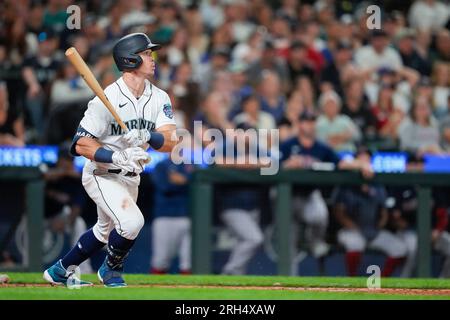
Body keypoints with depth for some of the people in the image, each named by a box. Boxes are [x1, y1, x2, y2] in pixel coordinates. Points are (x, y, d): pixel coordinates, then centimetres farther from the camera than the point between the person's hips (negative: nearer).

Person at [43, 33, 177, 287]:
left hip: (131, 178, 7)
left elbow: (170, 142, -14)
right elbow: (81, 145, -21)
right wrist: (117, 157, -34)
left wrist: (147, 136, -34)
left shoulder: (159, 98, -3)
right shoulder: (107, 99, -21)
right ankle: (112, 271, 3)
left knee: (106, 231, 22)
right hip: (102, 175, -7)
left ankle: (60, 271, 41)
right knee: (131, 222, -25)